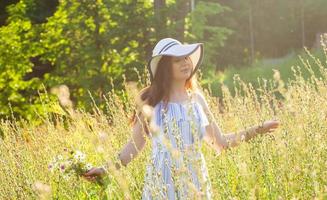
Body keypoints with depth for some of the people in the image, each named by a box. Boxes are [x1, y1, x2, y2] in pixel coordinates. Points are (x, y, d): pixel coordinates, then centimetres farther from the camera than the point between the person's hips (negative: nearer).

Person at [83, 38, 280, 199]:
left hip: (196, 183, 3)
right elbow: (135, 146, 2)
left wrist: (258, 129, 7)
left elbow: (220, 142, 11)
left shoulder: (196, 98, 5)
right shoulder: (150, 101, -4)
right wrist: (106, 169, -7)